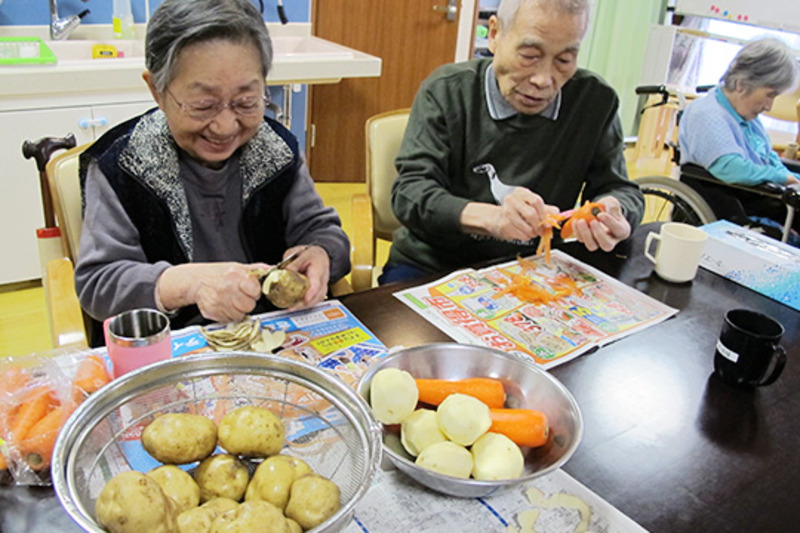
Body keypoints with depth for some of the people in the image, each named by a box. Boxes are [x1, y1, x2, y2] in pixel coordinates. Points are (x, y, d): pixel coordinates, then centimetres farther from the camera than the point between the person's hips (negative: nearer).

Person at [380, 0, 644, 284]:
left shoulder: (596, 101, -2)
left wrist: (611, 213, -23)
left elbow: (621, 189, 4)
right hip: (430, 266, -3)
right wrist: (490, 217, -34)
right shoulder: (446, 90, -8)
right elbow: (409, 192, -15)